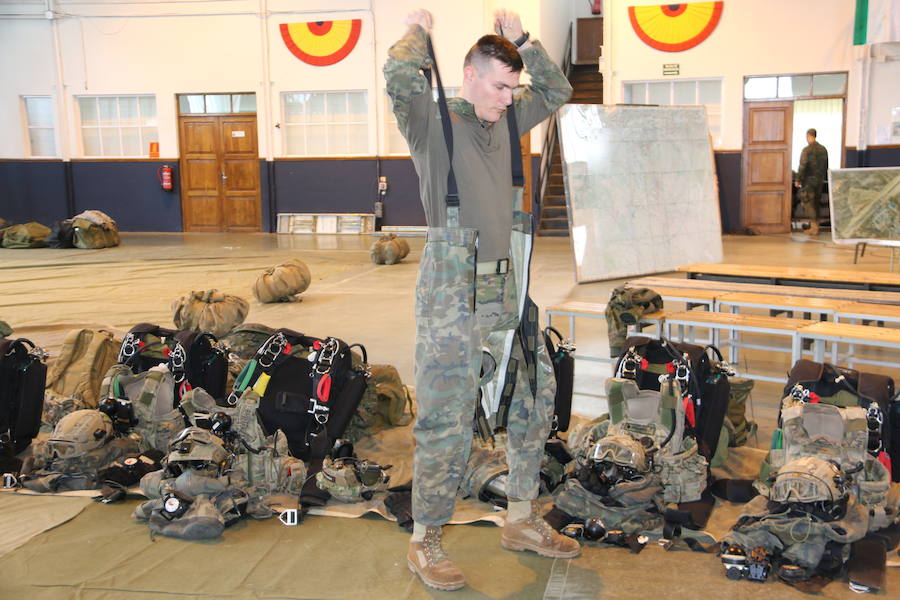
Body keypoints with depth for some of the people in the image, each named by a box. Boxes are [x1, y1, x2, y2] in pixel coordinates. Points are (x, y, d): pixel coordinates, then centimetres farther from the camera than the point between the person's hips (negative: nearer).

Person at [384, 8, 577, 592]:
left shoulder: (507, 120, 14)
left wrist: (522, 40, 15)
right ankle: (425, 543, 14)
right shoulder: (433, 120, -6)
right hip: (452, 294, -7)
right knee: (446, 421, -3)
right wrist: (419, 32, -5)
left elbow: (557, 90, 25)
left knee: (537, 394, 13)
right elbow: (401, 72, -25)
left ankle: (523, 521, 29)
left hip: (508, 286, 8)